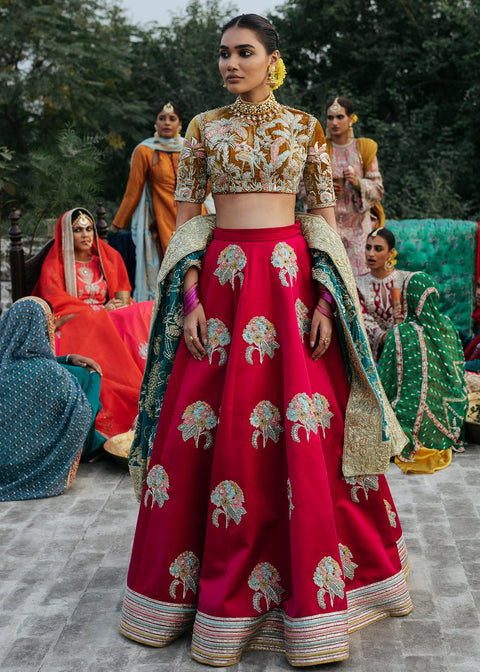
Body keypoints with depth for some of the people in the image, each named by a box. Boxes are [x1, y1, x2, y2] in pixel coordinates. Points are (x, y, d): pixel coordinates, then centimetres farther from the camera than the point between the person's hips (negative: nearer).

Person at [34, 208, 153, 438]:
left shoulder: (109, 258, 17)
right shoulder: (54, 265, 5)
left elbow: (123, 300, 13)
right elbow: (55, 307, -6)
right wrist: (100, 310, -11)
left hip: (108, 323, 3)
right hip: (72, 329, -3)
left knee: (147, 313, -27)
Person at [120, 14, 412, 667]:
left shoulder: (304, 126, 8)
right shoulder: (204, 127, 10)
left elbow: (326, 218, 6)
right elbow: (186, 217, 7)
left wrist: (326, 301, -6)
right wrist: (190, 299, -5)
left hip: (290, 278, 0)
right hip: (220, 278, 1)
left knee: (305, 434, -3)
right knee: (204, 434, 0)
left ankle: (310, 591, 13)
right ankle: (207, 587, 18)